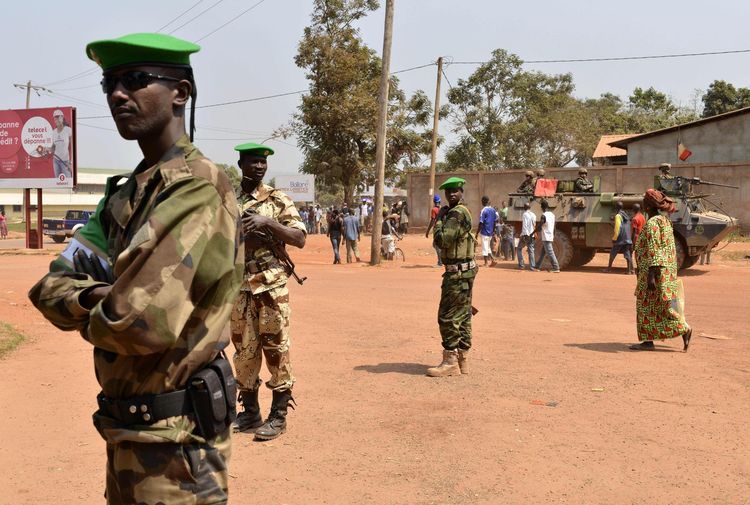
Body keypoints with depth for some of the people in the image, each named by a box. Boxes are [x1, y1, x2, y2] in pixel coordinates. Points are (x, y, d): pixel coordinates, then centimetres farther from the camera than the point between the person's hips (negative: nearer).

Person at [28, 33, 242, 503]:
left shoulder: (197, 187, -20)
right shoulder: (128, 192, 10)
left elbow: (141, 321, -30)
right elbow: (50, 289, 8)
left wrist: (93, 318, -8)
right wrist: (95, 296, -14)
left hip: (173, 437, -9)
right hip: (128, 428, 9)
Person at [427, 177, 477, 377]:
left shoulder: (456, 213, -16)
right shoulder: (463, 212, 17)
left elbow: (442, 240, -22)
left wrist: (439, 219, -11)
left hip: (457, 272, -11)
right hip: (465, 271, 11)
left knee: (448, 317, -7)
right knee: (463, 316, 12)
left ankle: (450, 362, -3)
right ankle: (462, 359, 17)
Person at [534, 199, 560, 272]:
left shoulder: (543, 215, -16)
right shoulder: (552, 214, 8)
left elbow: (539, 228, -17)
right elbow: (554, 226, 15)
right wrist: (553, 235, 24)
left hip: (546, 238, -9)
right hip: (550, 237, 9)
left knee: (550, 253, -8)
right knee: (542, 253, 16)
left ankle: (556, 268, -12)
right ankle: (538, 266, 23)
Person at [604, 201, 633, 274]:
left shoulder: (618, 216, -10)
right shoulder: (626, 215, 14)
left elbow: (617, 229, -16)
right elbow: (629, 228, 18)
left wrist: (614, 238, -10)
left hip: (619, 239, -7)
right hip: (627, 238, 7)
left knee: (612, 254, 7)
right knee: (627, 255, 3)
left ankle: (608, 268, 14)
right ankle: (629, 270, -4)